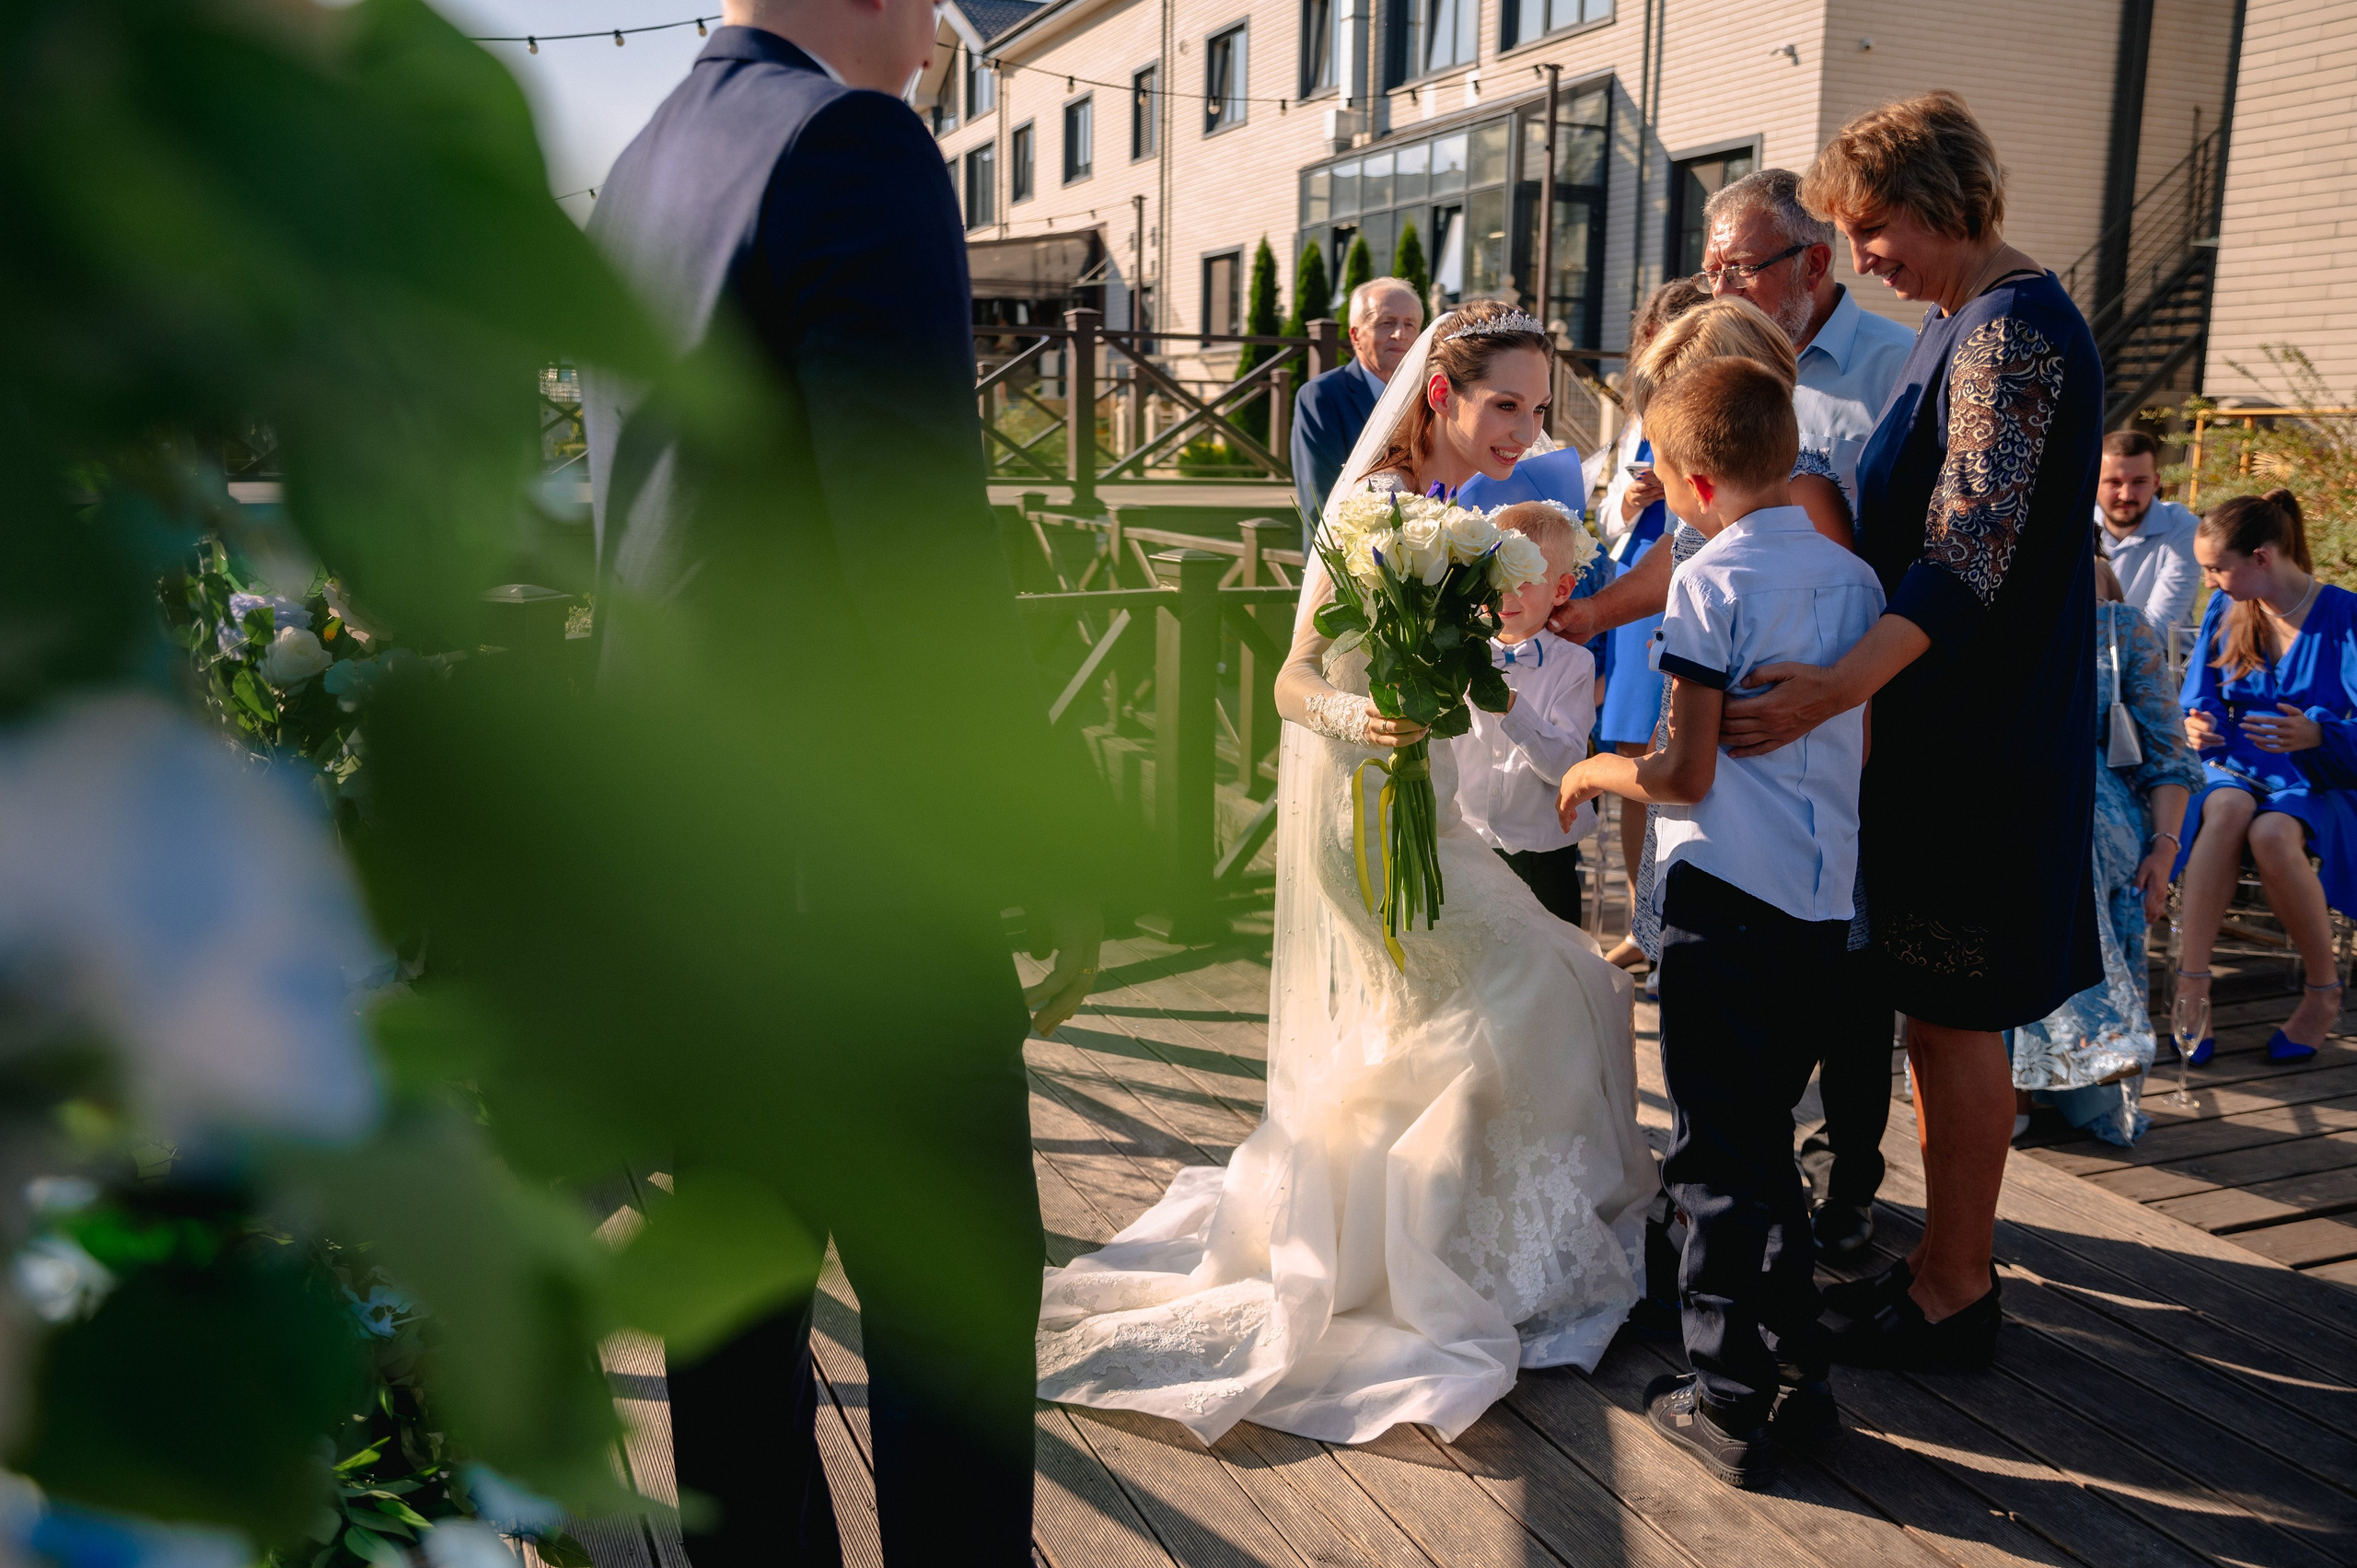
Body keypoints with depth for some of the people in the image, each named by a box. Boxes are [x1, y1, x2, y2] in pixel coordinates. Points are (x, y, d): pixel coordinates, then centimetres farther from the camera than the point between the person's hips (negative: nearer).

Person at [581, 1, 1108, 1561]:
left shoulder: (634, 176, 14)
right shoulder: (851, 140, -13)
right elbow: (923, 538, -21)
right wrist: (1053, 828, -13)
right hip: (846, 854, -9)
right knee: (958, 1281, 5)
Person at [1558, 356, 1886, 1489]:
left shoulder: (1713, 581, -12)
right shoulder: (1854, 576, 8)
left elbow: (1685, 775, -15)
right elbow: (1863, 746, 15)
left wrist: (1590, 772, 2)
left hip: (1726, 895, -7)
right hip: (1824, 897, 7)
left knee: (1717, 1154, 3)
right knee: (1766, 1138, 19)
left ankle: (1729, 1403, 11)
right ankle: (1796, 1374, 27)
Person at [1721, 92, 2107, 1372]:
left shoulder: (2014, 330, -17)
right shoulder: (1959, 325, 14)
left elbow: (1969, 554, -27)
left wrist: (1835, 688, -37)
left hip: (1978, 729, -10)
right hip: (1935, 723, 10)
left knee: (1954, 1015, 0)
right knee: (1933, 1008, 16)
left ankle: (1954, 1295, 15)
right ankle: (1949, 1258, 29)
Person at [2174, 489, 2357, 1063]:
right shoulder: (2225, 610, 5)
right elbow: (2199, 699, 10)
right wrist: (2197, 725, -13)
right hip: (2238, 771, 3)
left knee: (2272, 833, -36)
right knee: (2228, 808, -35)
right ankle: (2191, 980, -37)